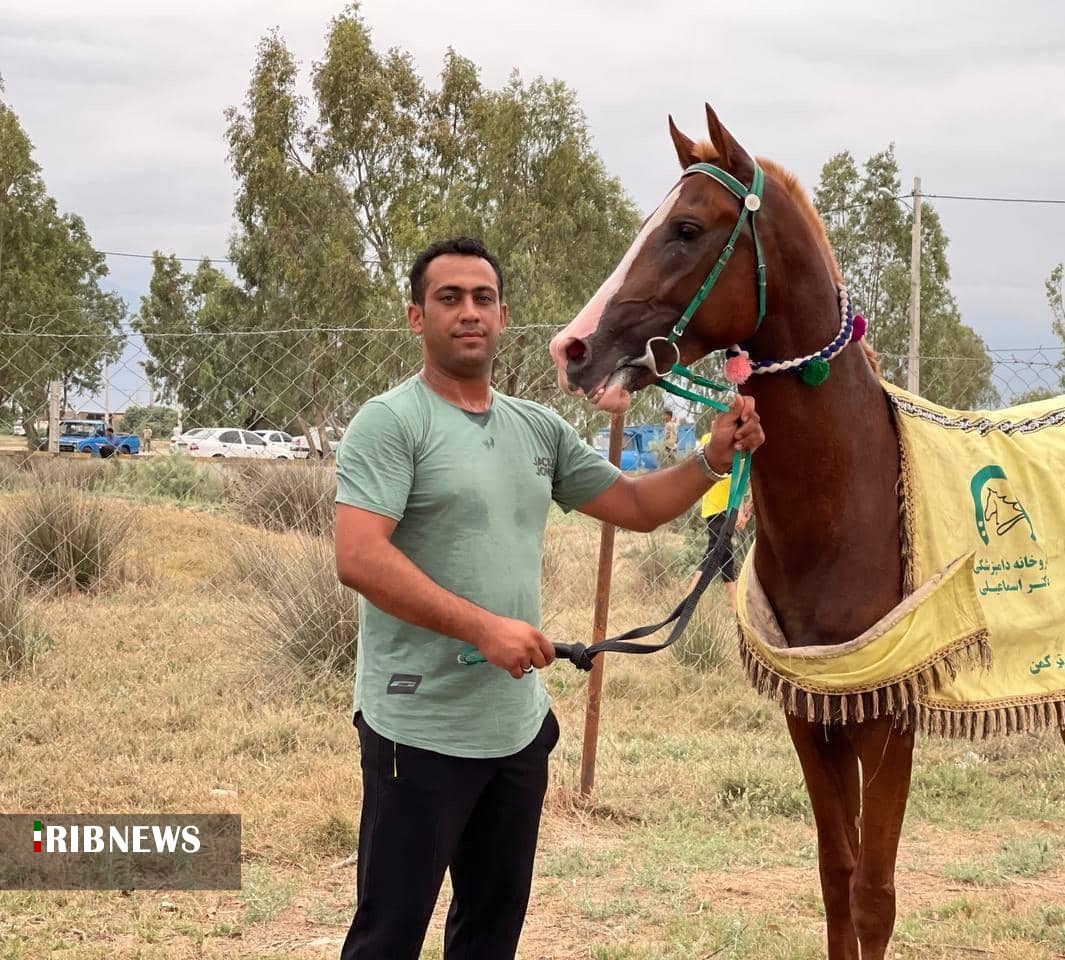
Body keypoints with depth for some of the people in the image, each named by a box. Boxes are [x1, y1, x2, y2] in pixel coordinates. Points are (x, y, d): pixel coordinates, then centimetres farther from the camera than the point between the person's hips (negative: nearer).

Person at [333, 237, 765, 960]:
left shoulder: (541, 430, 11)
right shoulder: (390, 424, -10)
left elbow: (638, 507, 18)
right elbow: (359, 558, -22)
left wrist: (713, 459, 1)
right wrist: (485, 627, -26)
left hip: (519, 727, 7)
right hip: (421, 731, -7)